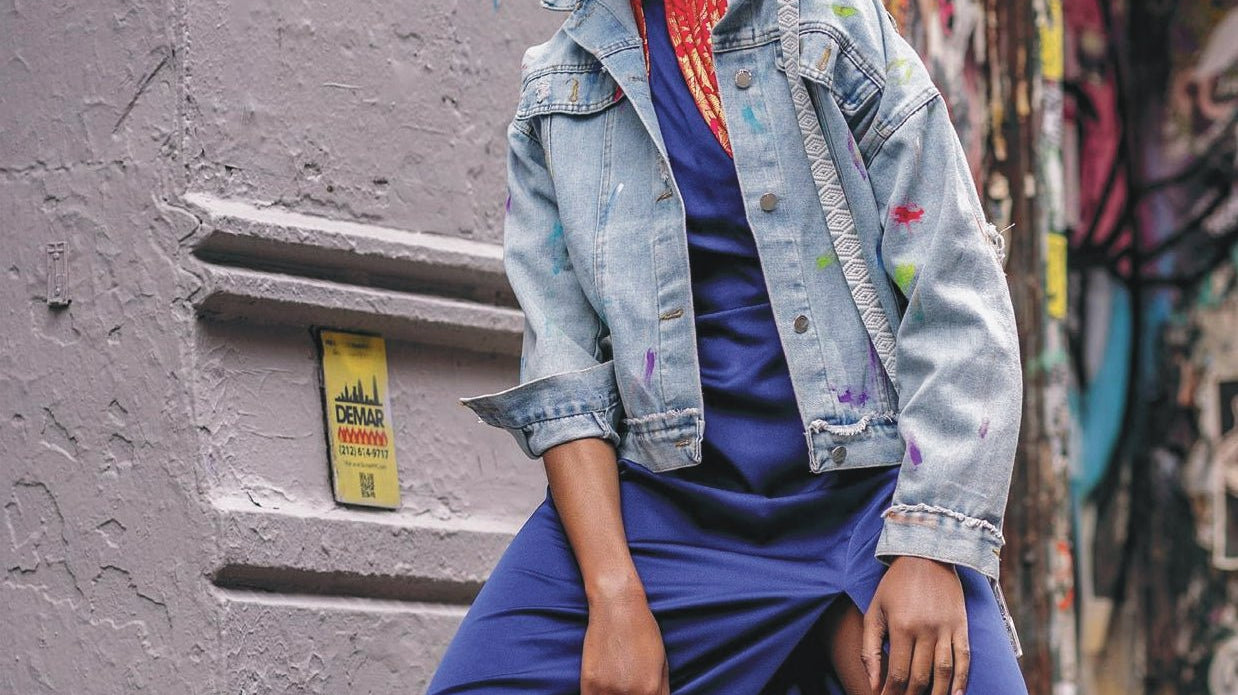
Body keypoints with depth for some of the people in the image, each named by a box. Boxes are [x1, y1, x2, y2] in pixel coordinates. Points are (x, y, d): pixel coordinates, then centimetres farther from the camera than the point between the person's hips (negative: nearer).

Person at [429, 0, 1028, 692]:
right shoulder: (552, 100, 12)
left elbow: (961, 309, 0)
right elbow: (564, 366, 3)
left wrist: (928, 551, -12)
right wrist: (613, 594, -12)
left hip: (866, 493, -1)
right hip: (662, 498, 2)